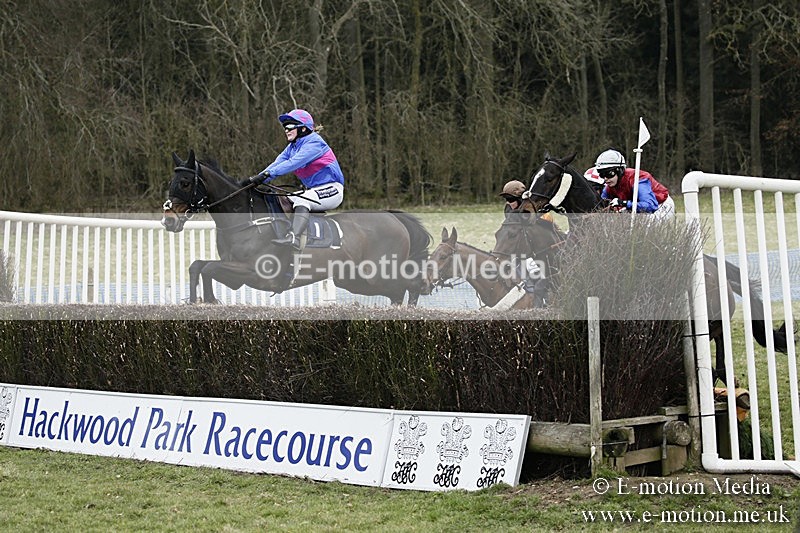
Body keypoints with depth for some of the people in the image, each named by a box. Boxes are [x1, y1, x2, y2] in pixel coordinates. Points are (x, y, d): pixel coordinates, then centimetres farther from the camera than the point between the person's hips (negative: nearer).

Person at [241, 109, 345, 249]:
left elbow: (295, 162, -27)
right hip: (312, 190, 10)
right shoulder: (292, 147, 12)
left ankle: (293, 237, -51)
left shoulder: (314, 142, -15)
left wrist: (267, 174, -36)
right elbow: (278, 163, 0)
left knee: (302, 200, -33)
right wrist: (256, 179, -17)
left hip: (331, 190, -10)